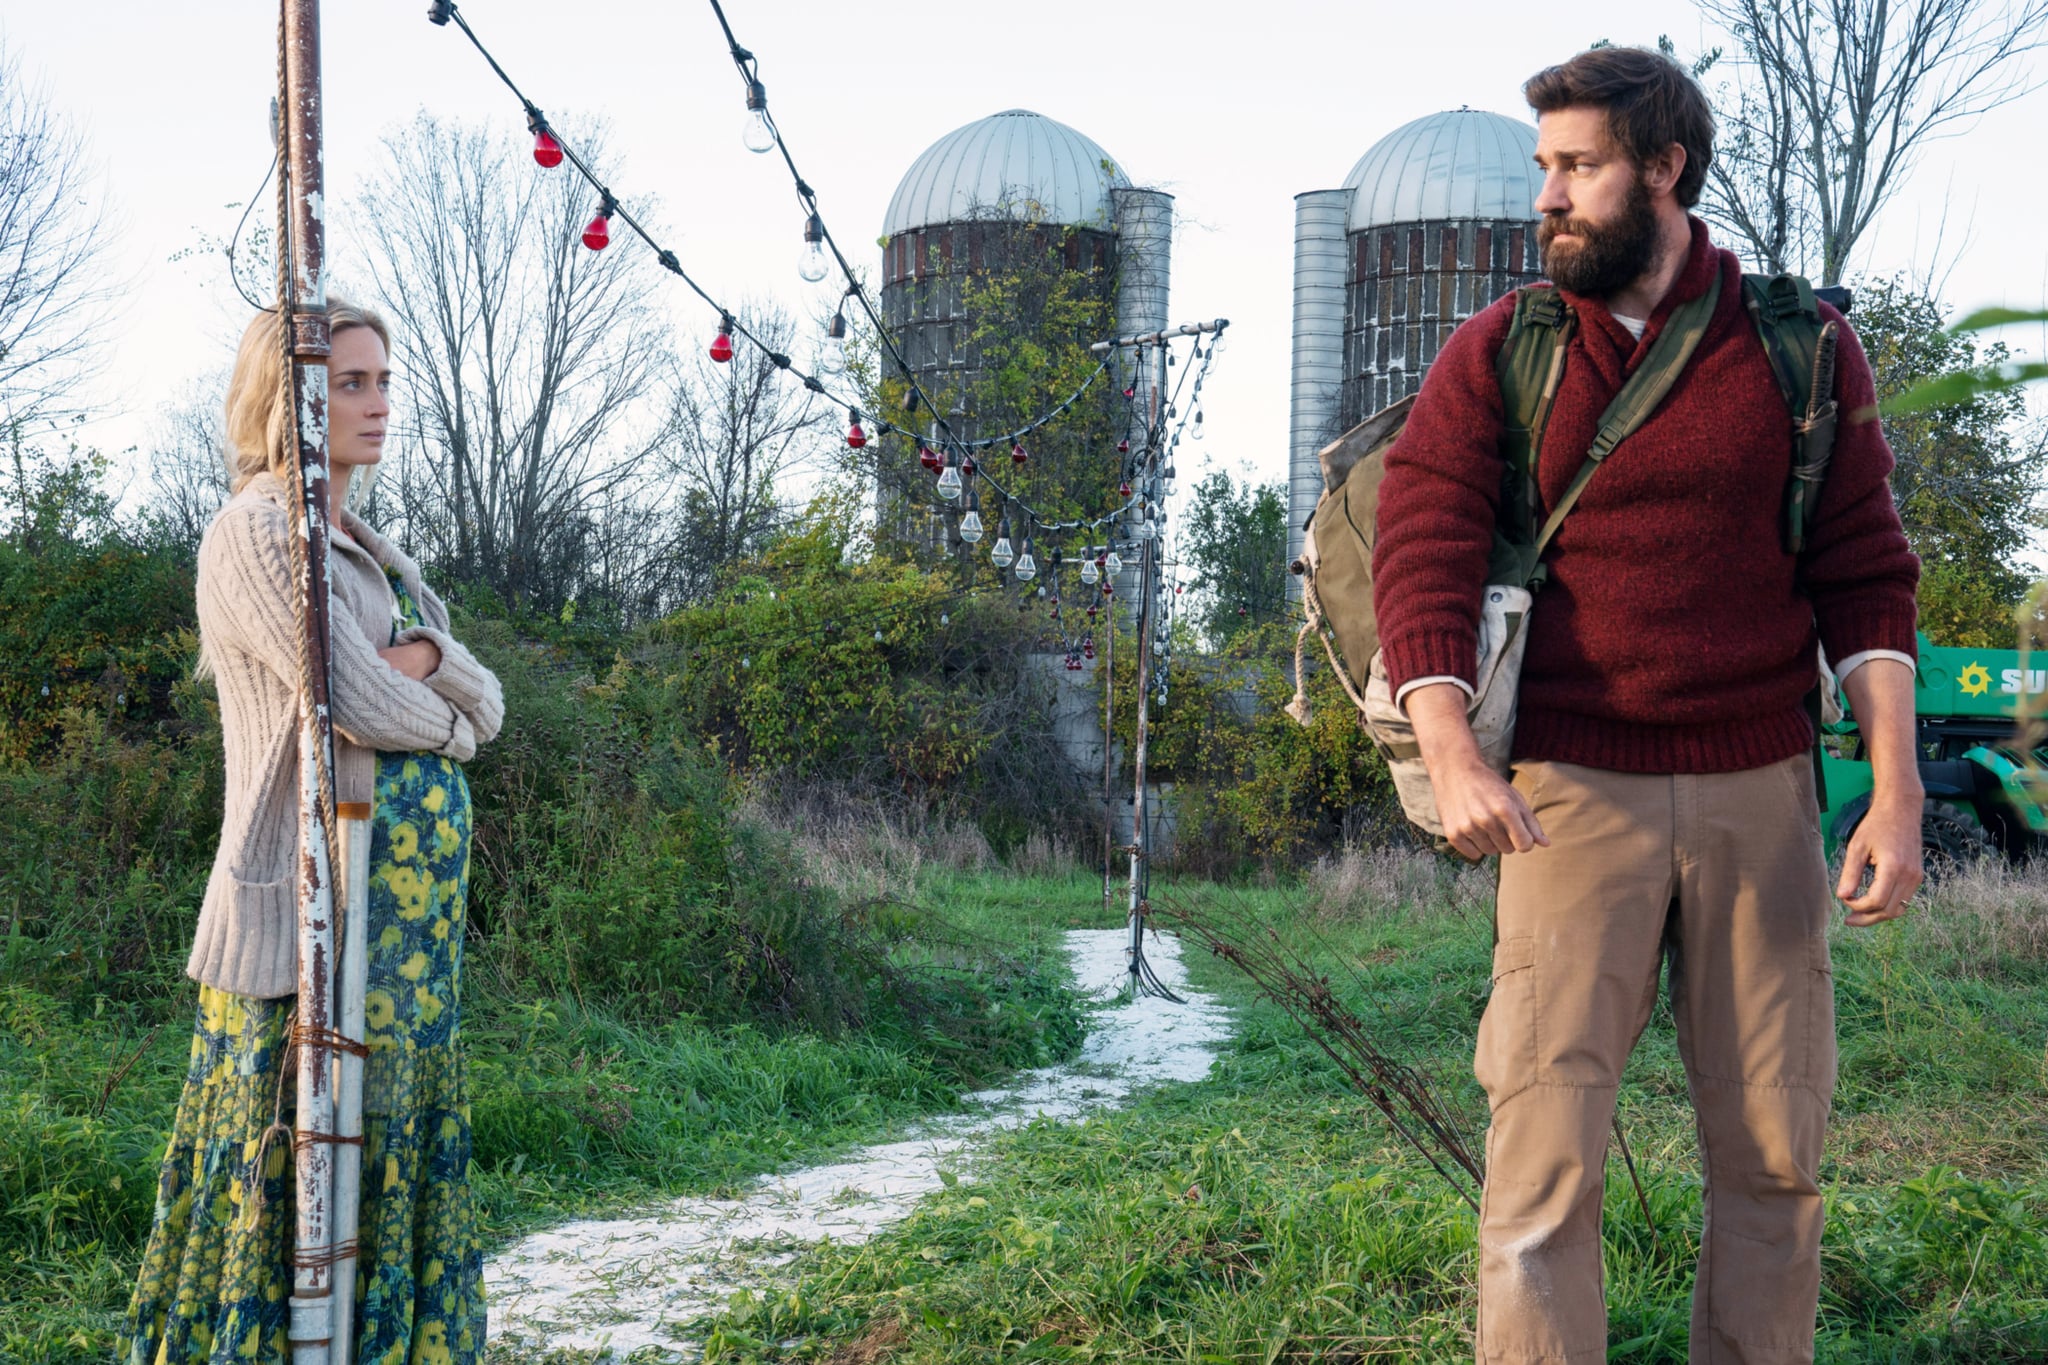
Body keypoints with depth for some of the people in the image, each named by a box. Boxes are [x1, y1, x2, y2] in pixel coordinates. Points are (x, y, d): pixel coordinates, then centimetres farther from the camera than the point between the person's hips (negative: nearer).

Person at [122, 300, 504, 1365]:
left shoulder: (361, 547, 19)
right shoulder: (257, 533, -8)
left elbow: (488, 707, 11)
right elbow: (357, 703, -19)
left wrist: (422, 659, -10)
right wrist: (444, 718, 1)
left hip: (414, 909, 9)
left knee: (391, 1158, 11)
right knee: (303, 1179, -7)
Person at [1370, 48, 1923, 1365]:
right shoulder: (1495, 355, 1)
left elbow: (1865, 576, 2)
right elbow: (1422, 558, -7)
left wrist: (1897, 790, -7)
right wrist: (1453, 759, -23)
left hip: (1759, 795, 2)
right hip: (1576, 794, -1)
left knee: (1773, 1145, 6)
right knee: (1547, 1141, -6)